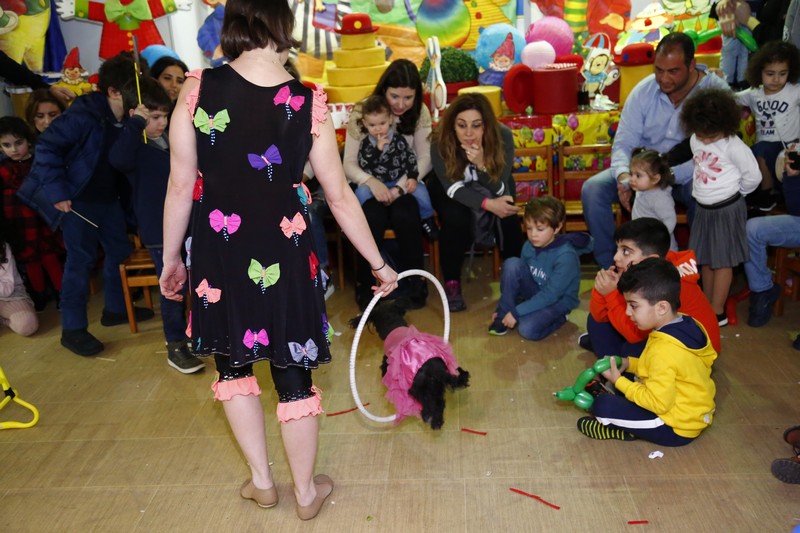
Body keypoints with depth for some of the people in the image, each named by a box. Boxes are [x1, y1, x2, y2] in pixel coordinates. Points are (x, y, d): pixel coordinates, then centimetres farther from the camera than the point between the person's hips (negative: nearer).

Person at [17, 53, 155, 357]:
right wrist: (57, 191, -20)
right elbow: (47, 146, -19)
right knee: (81, 260, -3)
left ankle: (115, 308, 33)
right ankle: (73, 329, 9)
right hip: (77, 199, -7)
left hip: (108, 197, 7)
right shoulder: (84, 114, -20)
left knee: (121, 251, 13)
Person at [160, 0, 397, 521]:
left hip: (218, 251, 1)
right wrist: (379, 263, 7)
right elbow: (340, 197, -4)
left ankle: (262, 481, 35)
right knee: (294, 371, 13)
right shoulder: (309, 103, -8)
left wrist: (171, 257, 8)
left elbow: (181, 185, -5)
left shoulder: (199, 87, -8)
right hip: (284, 252, 0)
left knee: (232, 361, 22)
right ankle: (307, 492, 32)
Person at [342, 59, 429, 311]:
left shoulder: (420, 113, -1)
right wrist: (371, 181, -30)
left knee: (406, 215, -31)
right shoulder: (362, 112, -8)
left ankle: (415, 281, -10)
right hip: (369, 185, -1)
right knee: (374, 217, -32)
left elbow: (425, 156, -2)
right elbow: (349, 163, -10)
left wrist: (413, 176, -23)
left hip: (403, 186, 2)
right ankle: (364, 285, -11)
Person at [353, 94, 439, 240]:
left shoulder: (399, 140, -2)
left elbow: (410, 159, 0)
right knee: (361, 191, -28)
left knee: (419, 189, -21)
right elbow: (364, 166, -14)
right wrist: (377, 149, -23)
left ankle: (427, 220, 1)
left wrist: (412, 177, -15)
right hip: (375, 184, 0)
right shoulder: (365, 144, -2)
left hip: (399, 181, 0)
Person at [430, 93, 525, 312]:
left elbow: (498, 189, -26)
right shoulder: (441, 142, -29)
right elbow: (453, 187, -26)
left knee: (507, 214, -28)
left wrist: (482, 164, -46)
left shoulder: (503, 136, -27)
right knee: (456, 218, -32)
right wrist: (487, 204, -41)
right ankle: (451, 283, -15)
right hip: (452, 192, -1)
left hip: (492, 188, 1)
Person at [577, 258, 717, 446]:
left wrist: (618, 381, -18)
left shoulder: (664, 351, -31)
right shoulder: (689, 324, -4)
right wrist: (630, 363, 4)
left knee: (602, 406, -15)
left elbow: (658, 403, -28)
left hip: (677, 429, -10)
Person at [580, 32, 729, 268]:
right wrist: (623, 176, -29)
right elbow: (623, 144, -6)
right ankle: (609, 265, -7)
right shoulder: (643, 91, -6)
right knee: (592, 188, -19)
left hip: (688, 175, -3)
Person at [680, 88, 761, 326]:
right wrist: (702, 190, 11)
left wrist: (734, 193, 1)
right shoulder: (695, 140, 0)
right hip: (703, 208, 7)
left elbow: (753, 176, -12)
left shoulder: (733, 146, -19)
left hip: (727, 209, -7)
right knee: (705, 259, 14)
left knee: (722, 261, 1)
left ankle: (718, 313, 9)